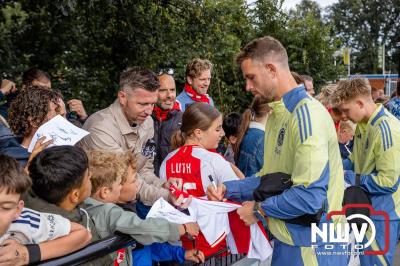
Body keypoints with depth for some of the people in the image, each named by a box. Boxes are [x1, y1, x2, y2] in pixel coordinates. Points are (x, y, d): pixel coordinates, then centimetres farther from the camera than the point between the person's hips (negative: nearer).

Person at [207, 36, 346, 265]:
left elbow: (309, 196, -27)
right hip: (288, 238, 8)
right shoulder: (277, 114, 9)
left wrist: (260, 209, -14)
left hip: (311, 245, -8)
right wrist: (229, 189, 3)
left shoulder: (307, 114, -21)